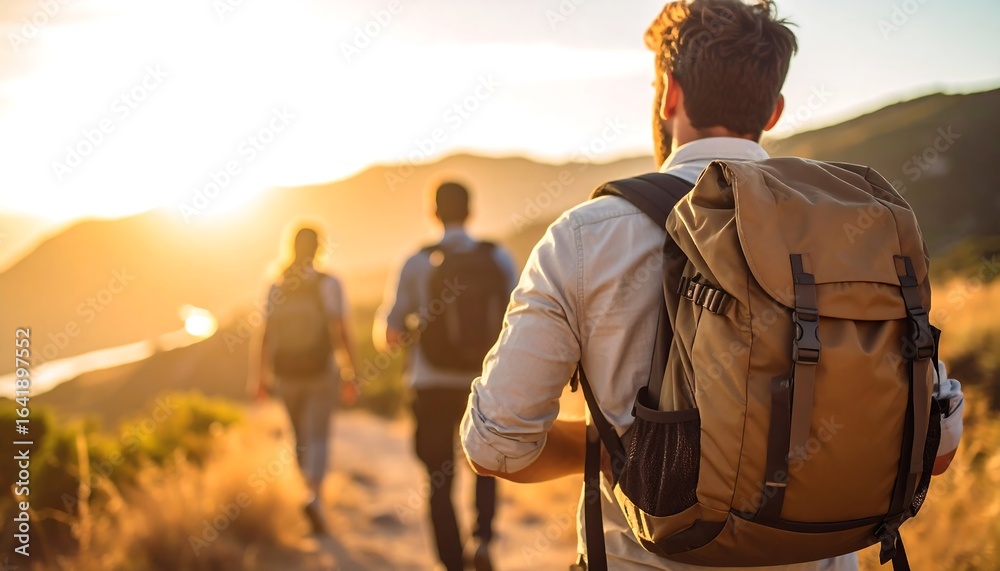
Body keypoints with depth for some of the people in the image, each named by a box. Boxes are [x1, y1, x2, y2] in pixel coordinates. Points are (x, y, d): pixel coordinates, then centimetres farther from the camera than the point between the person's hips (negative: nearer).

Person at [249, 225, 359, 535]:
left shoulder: (276, 286, 2)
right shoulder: (328, 284, -7)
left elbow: (264, 336, 2)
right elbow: (341, 332, -12)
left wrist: (260, 377, 8)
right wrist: (350, 376, -8)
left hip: (285, 373, 3)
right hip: (321, 370, -3)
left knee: (300, 437, 18)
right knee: (318, 437, -1)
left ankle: (309, 495, 27)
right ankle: (313, 494, -22)